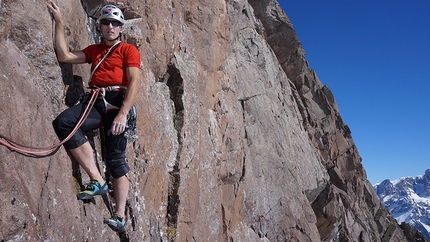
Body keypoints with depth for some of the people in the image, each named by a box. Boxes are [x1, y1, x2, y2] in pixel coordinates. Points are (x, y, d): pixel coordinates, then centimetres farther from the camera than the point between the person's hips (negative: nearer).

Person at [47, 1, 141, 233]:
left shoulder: (129, 50, 7)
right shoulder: (94, 50, 26)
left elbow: (135, 82, -8)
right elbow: (64, 56, 15)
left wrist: (123, 114, -21)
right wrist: (59, 22, 15)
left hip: (117, 103, -4)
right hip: (96, 102, 5)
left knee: (115, 158, -10)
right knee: (63, 122, -25)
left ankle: (120, 217, -5)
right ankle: (97, 181, -23)